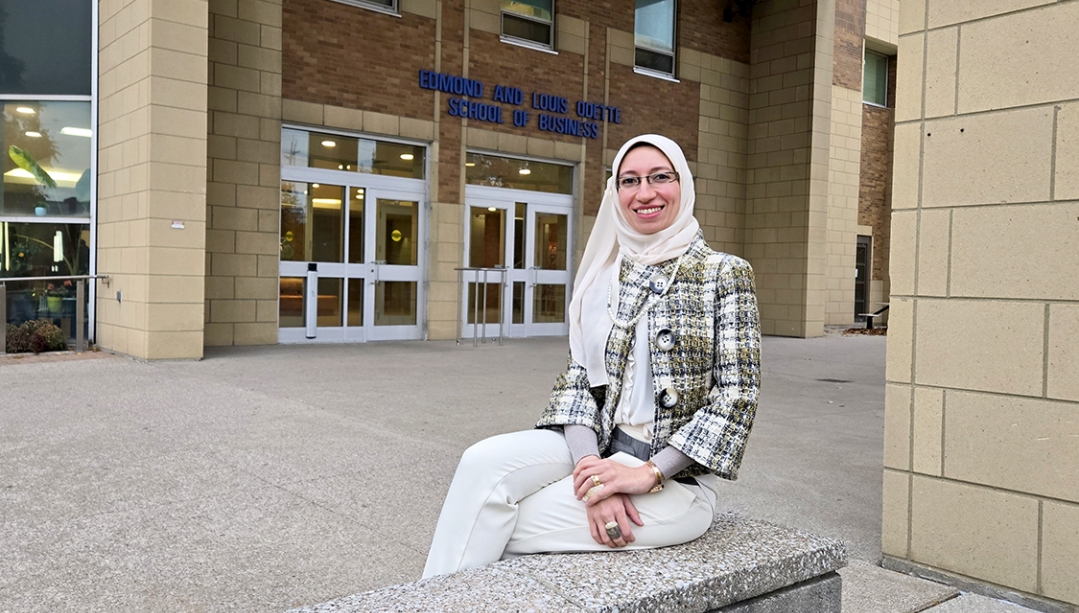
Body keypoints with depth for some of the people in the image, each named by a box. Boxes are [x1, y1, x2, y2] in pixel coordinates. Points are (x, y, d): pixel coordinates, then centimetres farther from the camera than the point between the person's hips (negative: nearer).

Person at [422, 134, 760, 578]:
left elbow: (737, 394, -9)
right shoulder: (602, 275, 10)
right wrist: (592, 467, -15)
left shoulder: (725, 274, -3)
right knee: (484, 461, -24)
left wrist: (647, 473, -18)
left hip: (677, 475, -4)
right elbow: (578, 376, 3)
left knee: (496, 529, -20)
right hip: (601, 449, 4)